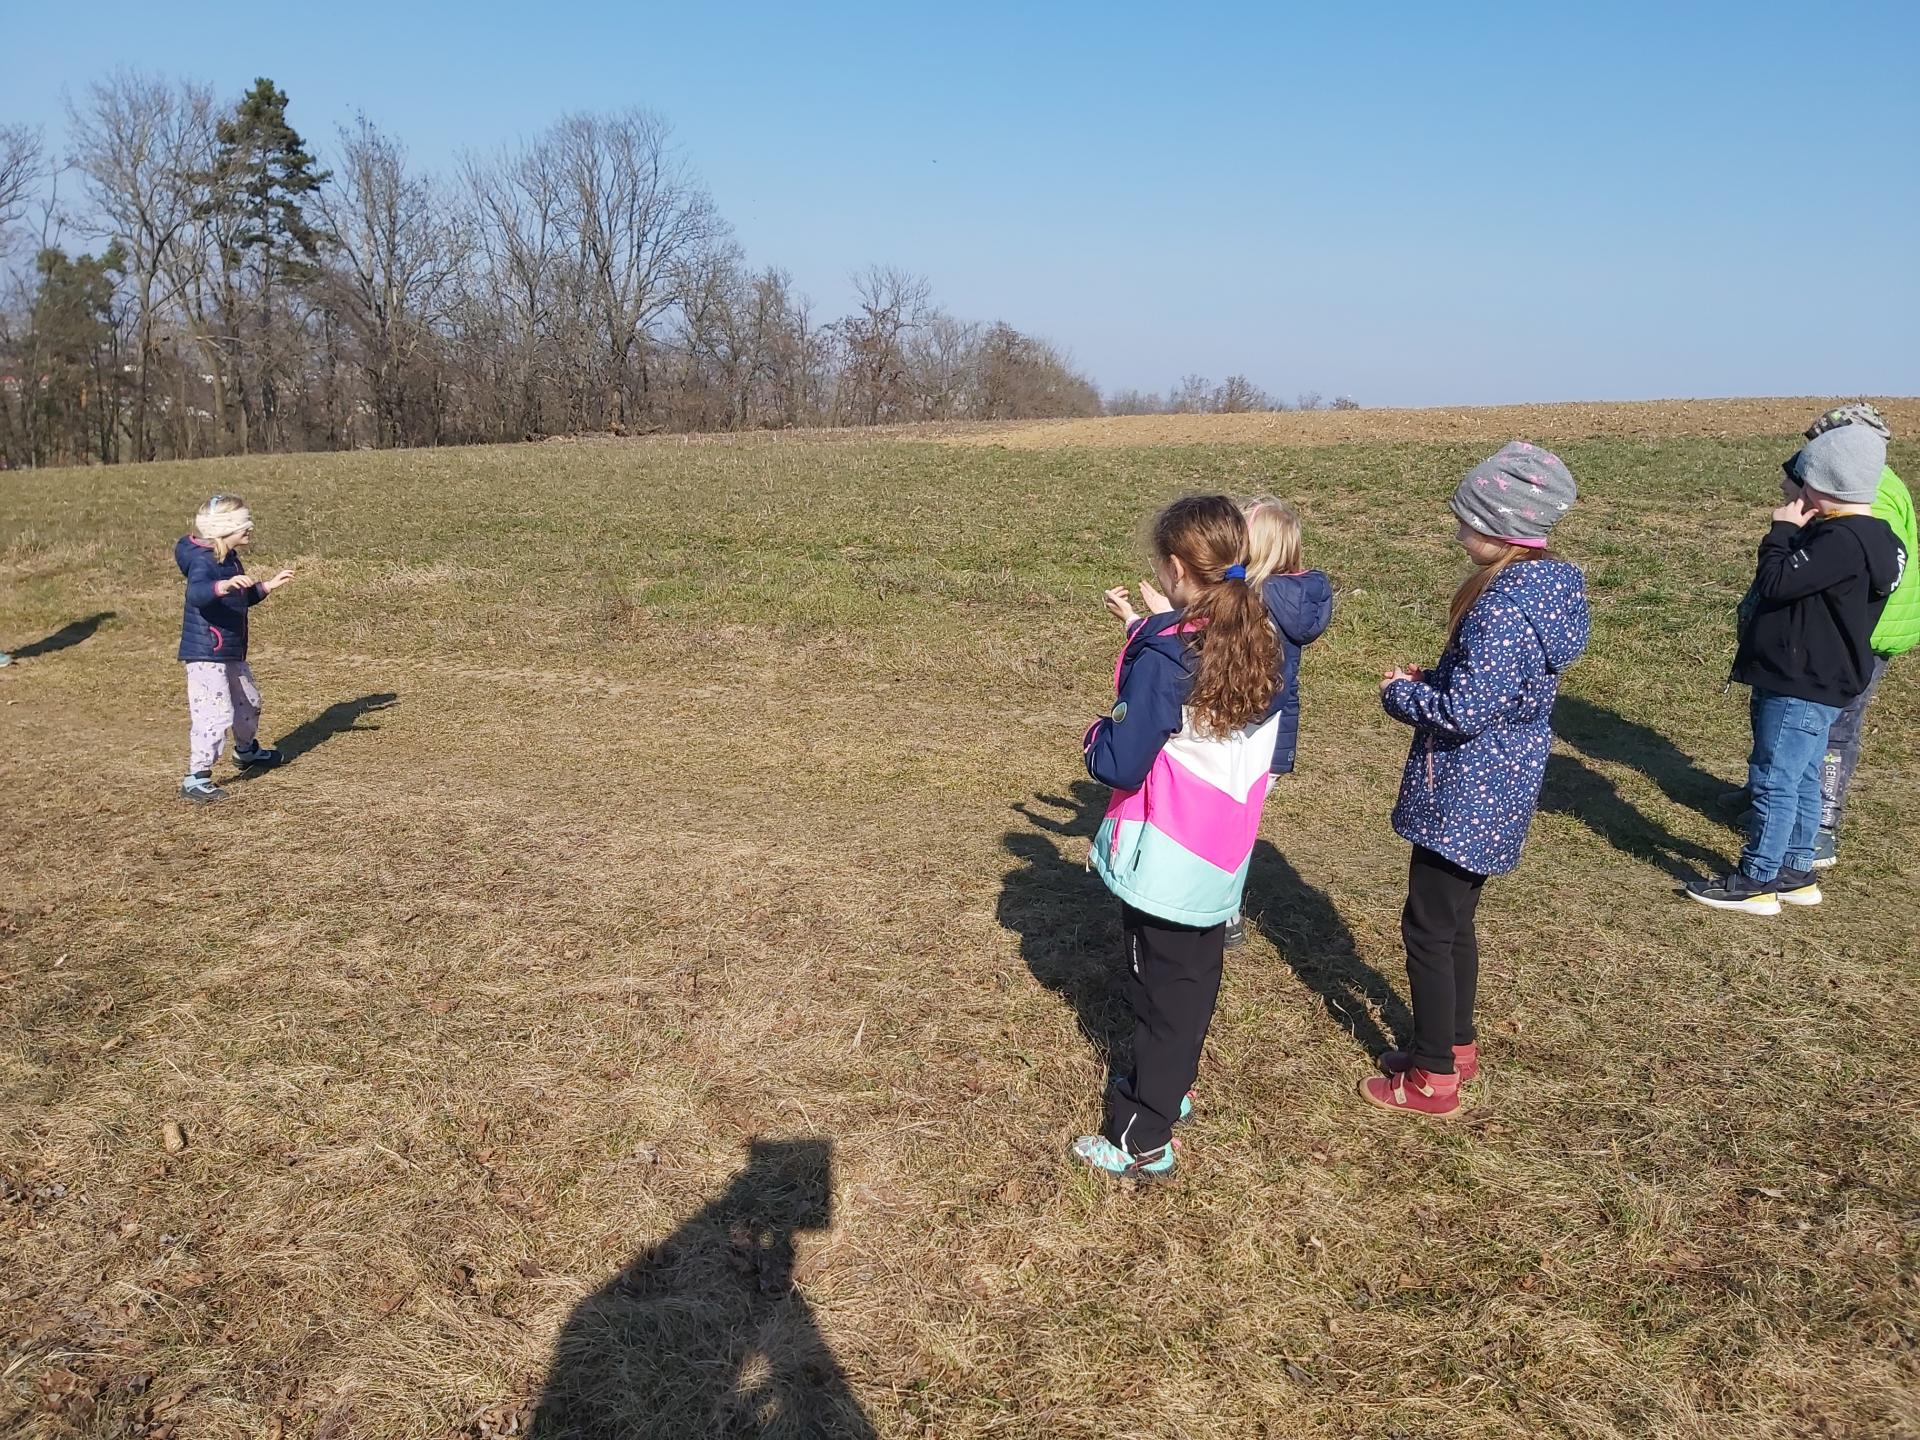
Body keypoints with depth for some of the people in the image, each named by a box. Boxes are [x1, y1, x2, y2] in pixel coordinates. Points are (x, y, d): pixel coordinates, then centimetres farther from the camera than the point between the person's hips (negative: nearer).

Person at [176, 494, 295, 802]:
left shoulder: (230, 559, 11)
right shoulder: (203, 561, -20)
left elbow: (244, 599, 26)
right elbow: (196, 594, -42)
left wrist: (269, 585, 17)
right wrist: (225, 585, -59)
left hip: (231, 652, 10)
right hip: (206, 653, -10)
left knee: (248, 701, 26)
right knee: (215, 713, -14)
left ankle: (246, 751, 50)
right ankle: (196, 779, -8)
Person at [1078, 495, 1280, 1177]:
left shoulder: (1162, 657, -24)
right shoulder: (1257, 641, -3)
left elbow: (1120, 764, -24)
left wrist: (1096, 734, -4)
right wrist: (1146, 626, 15)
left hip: (1167, 859, -7)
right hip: (1222, 852, 7)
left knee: (1161, 989, 4)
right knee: (1196, 976, 21)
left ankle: (1143, 1140, 16)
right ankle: (1169, 1087, 41)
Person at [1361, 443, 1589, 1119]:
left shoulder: (1504, 607, -26)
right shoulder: (1552, 585, 5)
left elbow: (1463, 713, -27)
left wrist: (1399, 691, -10)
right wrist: (1430, 680, 5)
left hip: (1466, 795, -10)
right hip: (1499, 789, 10)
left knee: (1428, 927, 4)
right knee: (1454, 921, 22)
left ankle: (1432, 1077, 16)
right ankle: (1455, 1045, 37)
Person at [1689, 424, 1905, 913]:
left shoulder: (1843, 540, -22)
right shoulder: (1862, 536, 12)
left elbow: (1776, 583, -23)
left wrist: (1783, 530, -12)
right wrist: (1795, 531, 9)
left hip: (1803, 688, -10)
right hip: (1811, 683, 10)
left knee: (1774, 781, -3)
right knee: (1800, 781, 17)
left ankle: (1757, 882, 6)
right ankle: (1795, 873, 27)